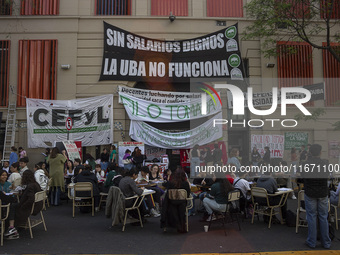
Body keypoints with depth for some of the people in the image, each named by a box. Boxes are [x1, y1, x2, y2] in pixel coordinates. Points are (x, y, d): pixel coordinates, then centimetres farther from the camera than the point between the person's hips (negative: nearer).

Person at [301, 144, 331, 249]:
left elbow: (303, 177, 3)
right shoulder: (325, 164, -7)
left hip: (310, 193, -1)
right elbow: (327, 177, 8)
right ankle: (326, 243, 18)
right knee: (323, 217, 10)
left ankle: (312, 242, 11)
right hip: (323, 193, 2)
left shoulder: (306, 164, -11)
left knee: (311, 217, 5)